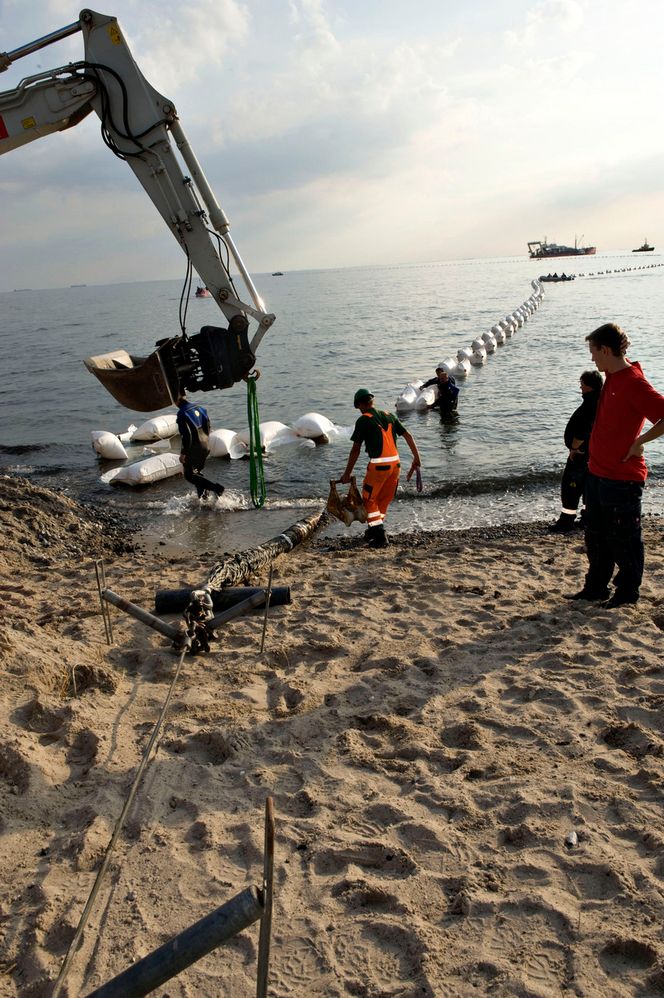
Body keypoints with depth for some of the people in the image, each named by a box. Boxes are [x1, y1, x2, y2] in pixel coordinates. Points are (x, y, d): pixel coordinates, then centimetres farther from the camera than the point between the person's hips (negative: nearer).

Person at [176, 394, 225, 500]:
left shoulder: (182, 413, -19)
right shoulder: (200, 408, 6)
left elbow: (187, 435, -24)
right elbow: (208, 428, 12)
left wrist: (183, 453, -17)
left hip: (193, 448, -8)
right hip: (206, 447, 8)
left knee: (189, 475, 3)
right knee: (196, 472, 23)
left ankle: (217, 488, -10)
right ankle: (203, 496, 21)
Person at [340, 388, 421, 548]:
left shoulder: (363, 420, -5)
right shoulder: (389, 416, 12)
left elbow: (356, 449, -5)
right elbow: (408, 436, 9)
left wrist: (347, 473, 1)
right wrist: (417, 458, 13)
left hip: (378, 465, -6)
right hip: (395, 463, 6)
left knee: (369, 500, 8)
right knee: (384, 500, 19)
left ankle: (380, 536, 4)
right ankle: (374, 531, 34)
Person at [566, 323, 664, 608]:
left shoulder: (634, 383, -20)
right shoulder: (612, 376, 8)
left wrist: (639, 441, -21)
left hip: (622, 477, -9)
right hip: (598, 472, 9)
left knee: (623, 540, 6)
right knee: (596, 536, 18)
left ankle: (627, 591, 22)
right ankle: (596, 587, 31)